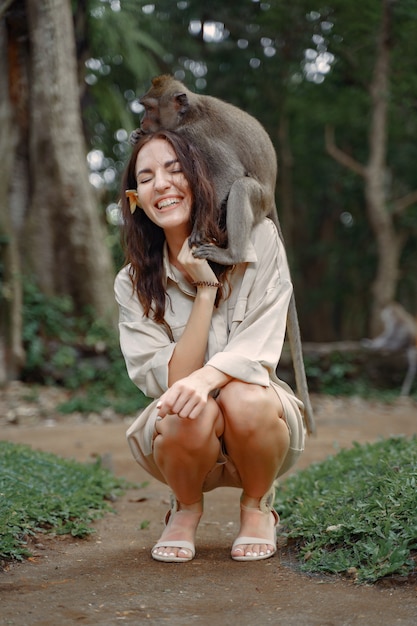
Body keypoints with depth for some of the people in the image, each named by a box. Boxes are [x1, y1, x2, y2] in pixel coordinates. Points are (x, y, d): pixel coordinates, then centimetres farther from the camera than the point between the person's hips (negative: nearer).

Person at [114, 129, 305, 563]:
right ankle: (186, 508, 1)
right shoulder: (133, 284, -7)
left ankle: (256, 506, -2)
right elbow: (170, 381, -14)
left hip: (257, 430, 0)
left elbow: (261, 344, -16)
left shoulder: (259, 242, -9)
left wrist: (207, 376, -37)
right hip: (185, 439, 1)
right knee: (189, 414, -33)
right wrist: (205, 288, -20)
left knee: (245, 400, -34)